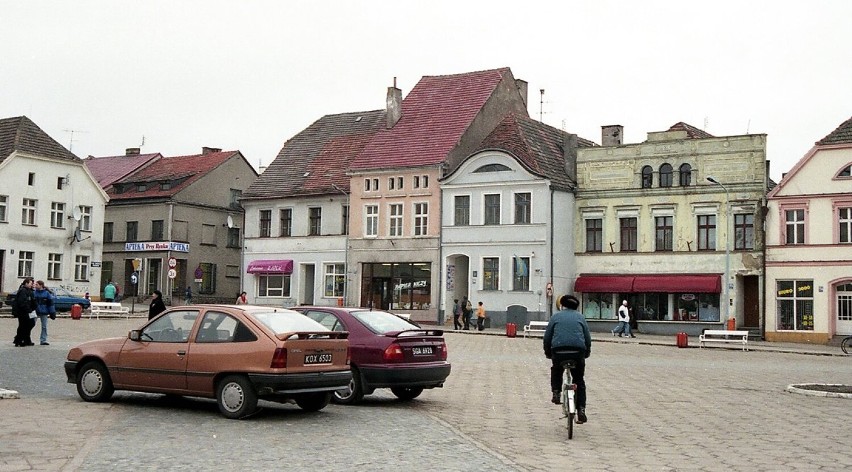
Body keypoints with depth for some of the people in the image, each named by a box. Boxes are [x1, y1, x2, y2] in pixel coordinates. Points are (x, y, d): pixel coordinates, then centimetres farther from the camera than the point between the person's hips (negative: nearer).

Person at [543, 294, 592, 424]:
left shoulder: (556, 316, 16)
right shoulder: (580, 317, 18)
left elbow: (547, 337, 13)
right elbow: (588, 338, 15)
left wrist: (548, 353, 24)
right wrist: (586, 353, 28)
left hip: (558, 351, 0)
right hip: (578, 351, 0)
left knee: (556, 371, 31)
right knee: (579, 381, 14)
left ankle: (556, 392, 12)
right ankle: (581, 410, 5)